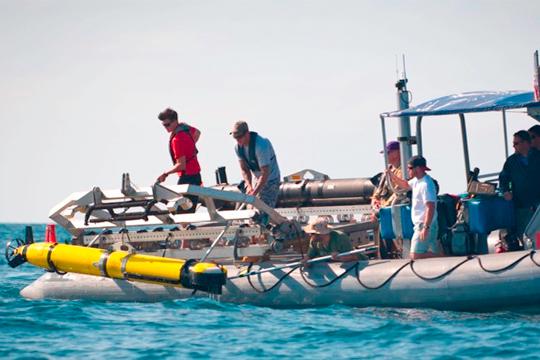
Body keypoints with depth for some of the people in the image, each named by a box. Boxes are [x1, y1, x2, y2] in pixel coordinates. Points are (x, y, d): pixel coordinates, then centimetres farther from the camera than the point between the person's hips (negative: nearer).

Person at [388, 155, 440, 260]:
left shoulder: (426, 184, -21)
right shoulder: (417, 181, 10)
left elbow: (430, 208, -27)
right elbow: (406, 185, 31)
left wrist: (426, 228, -31)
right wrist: (392, 176, 17)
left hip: (424, 225, -10)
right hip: (422, 224, 10)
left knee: (415, 255, -15)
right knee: (434, 254, 12)